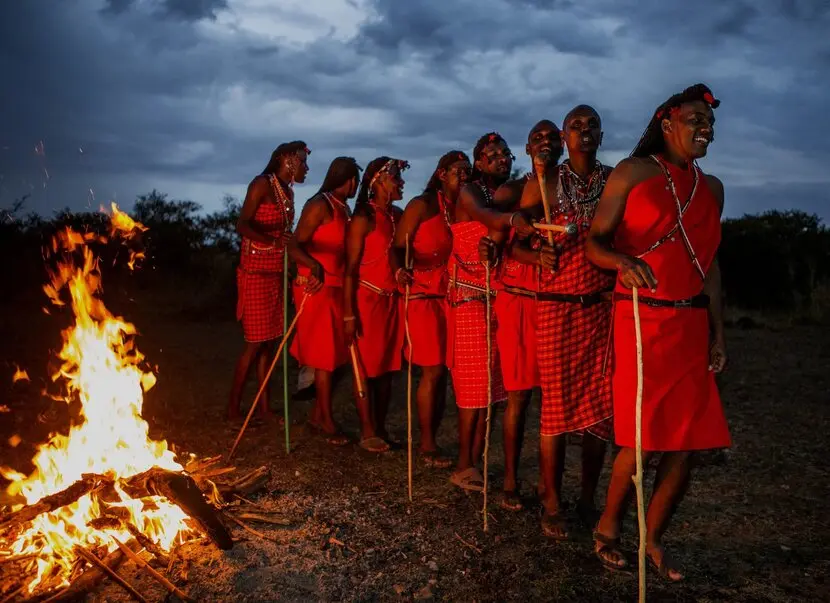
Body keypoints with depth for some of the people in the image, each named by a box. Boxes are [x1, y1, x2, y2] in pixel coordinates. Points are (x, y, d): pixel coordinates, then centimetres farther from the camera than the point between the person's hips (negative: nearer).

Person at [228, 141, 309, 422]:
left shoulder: (288, 191, 14)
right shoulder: (263, 184, -9)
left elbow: (284, 232, 10)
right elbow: (242, 225, -20)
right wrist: (275, 242, -32)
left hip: (277, 274, 8)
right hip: (256, 273, -8)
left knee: (270, 342, 8)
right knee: (255, 343, -5)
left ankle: (264, 408, 15)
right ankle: (233, 408, 8)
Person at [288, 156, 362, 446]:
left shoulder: (344, 208, 13)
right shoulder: (320, 205, -12)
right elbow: (295, 245, -20)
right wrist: (315, 267, -37)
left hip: (336, 287, 8)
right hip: (315, 287, -8)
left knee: (336, 354, 11)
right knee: (325, 356, -3)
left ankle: (317, 414, 23)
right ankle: (327, 421, 8)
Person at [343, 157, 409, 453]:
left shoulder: (397, 215, 8)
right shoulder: (363, 219, -10)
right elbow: (350, 268, -13)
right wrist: (349, 313, -17)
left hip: (392, 300, 6)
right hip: (367, 299, -6)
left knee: (387, 367, 11)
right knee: (366, 367, 3)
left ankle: (381, 427, 23)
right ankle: (367, 431, 14)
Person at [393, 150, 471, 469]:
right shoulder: (423, 205, -5)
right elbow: (399, 246, -10)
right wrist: (402, 269, -30)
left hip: (451, 296, 6)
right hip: (424, 295, -6)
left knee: (442, 371, 9)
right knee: (433, 371, -5)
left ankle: (431, 439, 20)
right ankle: (426, 445, 8)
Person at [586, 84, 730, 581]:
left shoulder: (711, 187, 15)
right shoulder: (633, 172, 0)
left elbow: (711, 263, 16)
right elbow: (594, 242, -6)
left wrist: (718, 331, 11)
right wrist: (623, 262, -28)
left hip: (692, 324, 5)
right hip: (641, 319, -5)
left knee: (688, 441, 3)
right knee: (643, 440, -6)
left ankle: (654, 539, 21)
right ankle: (608, 529, 18)